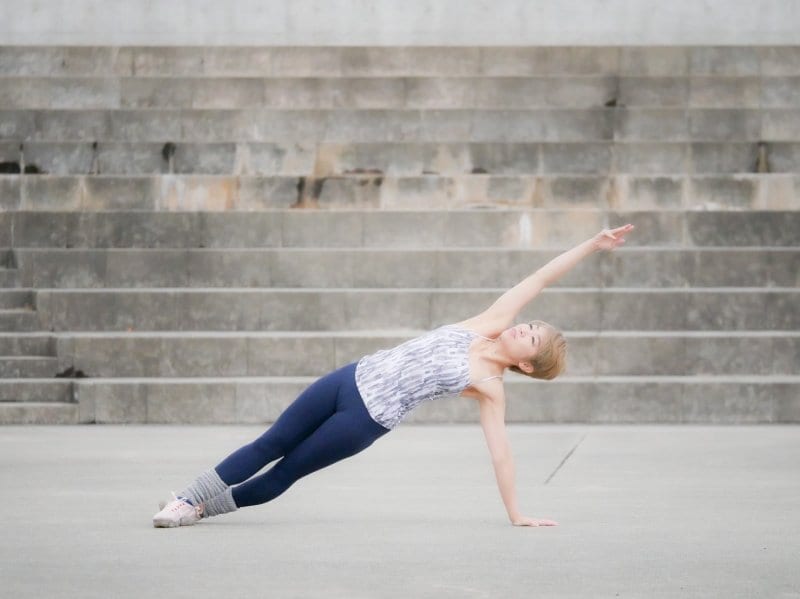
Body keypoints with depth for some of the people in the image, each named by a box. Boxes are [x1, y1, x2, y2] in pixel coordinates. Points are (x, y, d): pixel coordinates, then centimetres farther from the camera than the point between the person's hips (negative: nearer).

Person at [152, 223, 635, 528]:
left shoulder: (491, 387, -6)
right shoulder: (488, 325, 5)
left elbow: (499, 449, -7)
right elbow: (537, 281, 3)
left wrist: (517, 515, -13)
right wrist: (590, 245, 2)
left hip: (371, 418, -5)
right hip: (354, 378, 5)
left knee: (285, 473, -4)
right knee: (269, 445, 4)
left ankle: (199, 506, 2)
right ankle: (191, 498, 10)